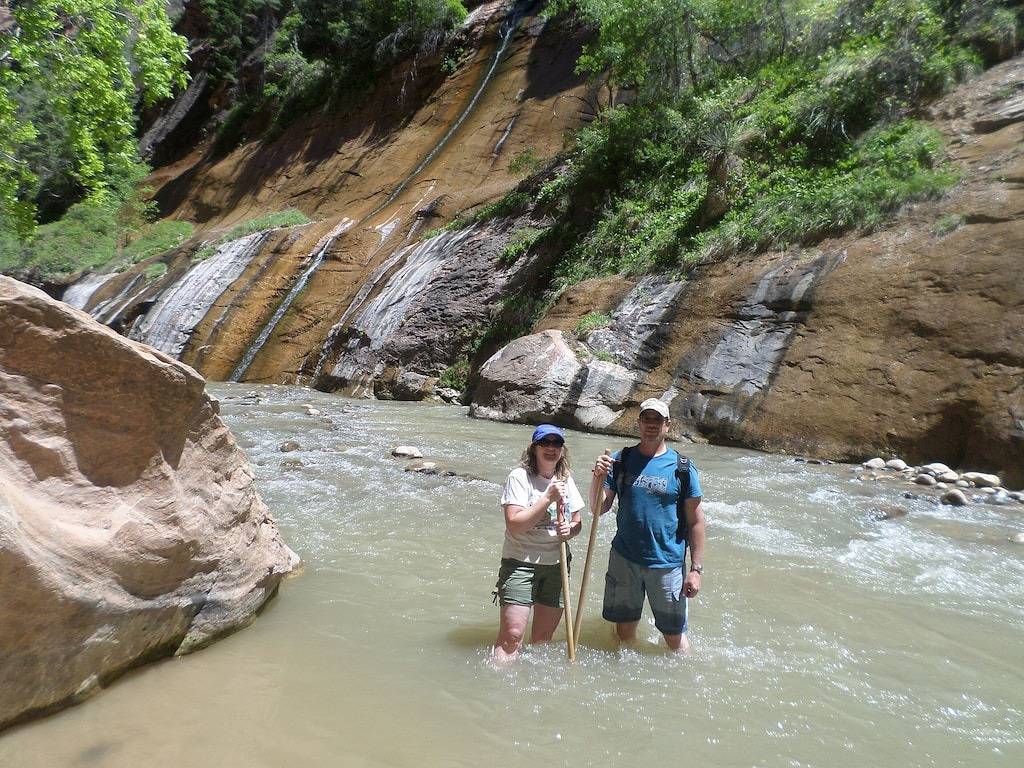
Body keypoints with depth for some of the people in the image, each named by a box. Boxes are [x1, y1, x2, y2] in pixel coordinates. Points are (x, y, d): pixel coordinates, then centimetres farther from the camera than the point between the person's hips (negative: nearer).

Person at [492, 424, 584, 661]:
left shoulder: (565, 480, 7)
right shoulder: (519, 477, -10)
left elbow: (577, 522, 15)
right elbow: (515, 525, -19)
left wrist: (569, 530, -8)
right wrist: (548, 498, -23)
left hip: (556, 564, 5)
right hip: (520, 563, -5)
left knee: (544, 637, 13)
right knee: (512, 634, -12)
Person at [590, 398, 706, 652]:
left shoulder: (682, 468, -5)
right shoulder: (620, 460, 1)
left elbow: (695, 521, -2)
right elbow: (599, 508, -1)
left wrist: (696, 569, -4)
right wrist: (598, 477, -18)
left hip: (667, 564, -2)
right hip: (624, 560, 2)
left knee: (674, 636, 9)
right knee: (624, 630, 16)